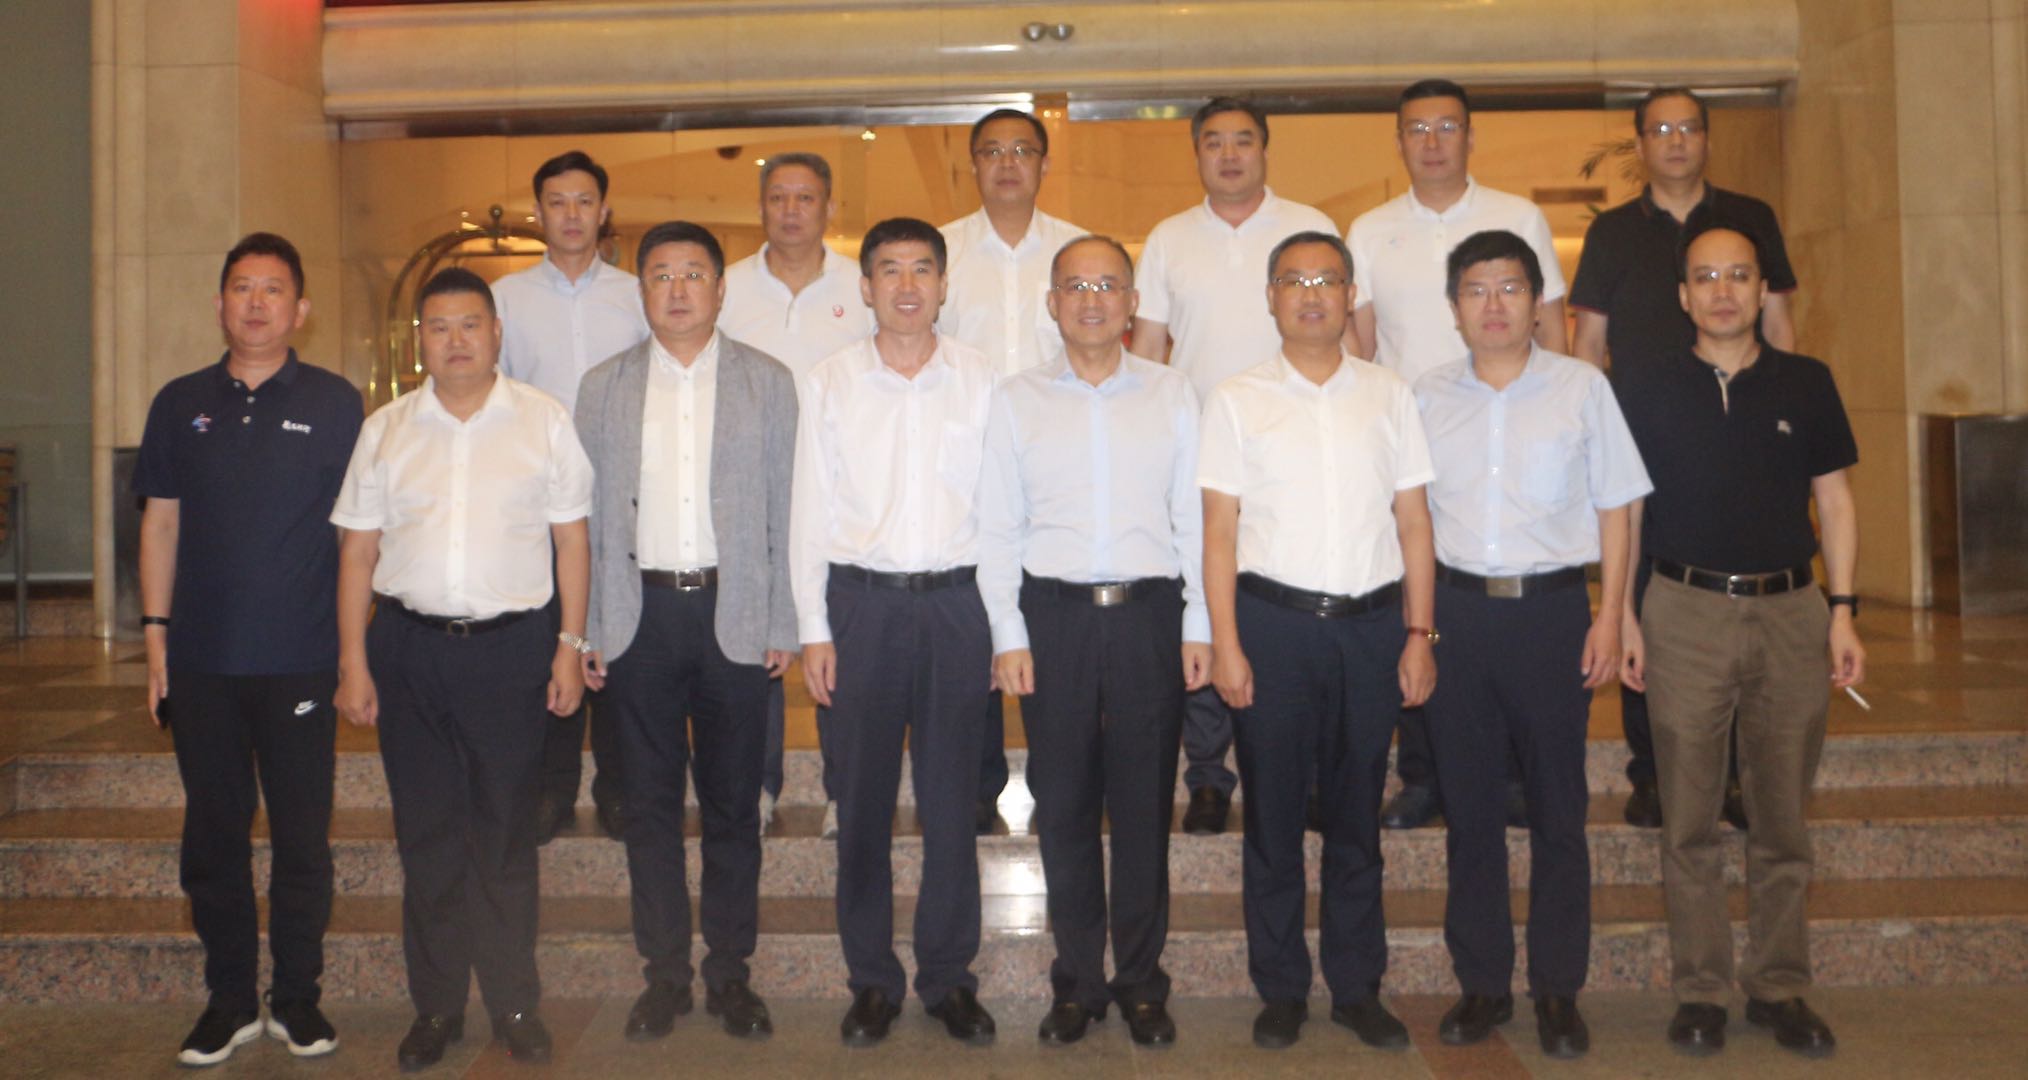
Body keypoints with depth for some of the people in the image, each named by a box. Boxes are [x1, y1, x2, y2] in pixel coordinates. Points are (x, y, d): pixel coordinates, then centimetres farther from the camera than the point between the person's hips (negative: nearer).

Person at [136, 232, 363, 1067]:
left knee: (302, 837, 5)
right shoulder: (181, 404, 8)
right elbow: (160, 521, 10)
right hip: (202, 660, 3)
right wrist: (155, 634, 4)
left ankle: (296, 997, 19)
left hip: (299, 660, -2)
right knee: (213, 834, 10)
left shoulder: (333, 404, 0)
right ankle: (229, 998, 23)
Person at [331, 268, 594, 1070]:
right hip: (408, 645, 2)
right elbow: (357, 552, 8)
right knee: (426, 833, 8)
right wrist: (353, 664, 2)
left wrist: (571, 646, -3)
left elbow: (571, 539, 2)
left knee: (507, 835, 5)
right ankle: (435, 1005, 21)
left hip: (511, 643, -2)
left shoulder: (543, 419, 3)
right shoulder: (385, 430, 8)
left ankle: (515, 1004, 18)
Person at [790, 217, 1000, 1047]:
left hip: (955, 602, 0)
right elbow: (810, 512, 5)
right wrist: (813, 628, 0)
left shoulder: (981, 380, 4)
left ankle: (949, 977, 21)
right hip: (860, 603, 0)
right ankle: (872, 979, 21)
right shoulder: (828, 384, 5)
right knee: (862, 799, 6)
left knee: (951, 799, 7)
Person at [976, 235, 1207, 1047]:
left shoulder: (1173, 395, 7)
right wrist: (1008, 635, -2)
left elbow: (1193, 518, 6)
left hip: (1149, 614, 0)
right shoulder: (1017, 400, 7)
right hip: (1054, 615, 0)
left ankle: (1141, 982, 20)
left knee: (1144, 805, 6)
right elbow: (996, 528, 5)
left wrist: (1198, 625, 1)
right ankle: (1078, 981, 20)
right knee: (1064, 805, 6)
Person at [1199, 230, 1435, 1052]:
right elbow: (1219, 530, 0)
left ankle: (1357, 986, 22)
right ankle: (1281, 989, 18)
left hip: (1370, 621, 2)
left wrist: (1419, 633, 2)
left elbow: (1413, 522, 8)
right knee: (1273, 812, 5)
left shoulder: (1388, 396, 9)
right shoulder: (1237, 399, 4)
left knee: (1357, 813, 9)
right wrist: (1225, 644, -6)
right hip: (1273, 620, -1)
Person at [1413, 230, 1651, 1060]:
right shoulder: (1428, 398, 8)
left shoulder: (1582, 387, 3)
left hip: (1551, 608, -1)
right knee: (1469, 804, 8)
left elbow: (1613, 507, 4)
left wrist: (1609, 617, -3)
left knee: (1557, 806, 4)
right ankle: (1482, 982, 20)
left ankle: (1558, 990, 16)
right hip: (1457, 609, 2)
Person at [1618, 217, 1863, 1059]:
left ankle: (1779, 985, 21)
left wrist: (1843, 609, 1)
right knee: (1689, 822, 4)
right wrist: (1622, 615, -2)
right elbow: (1623, 510, 4)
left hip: (1791, 611, 2)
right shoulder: (1645, 390, 2)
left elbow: (1836, 499, 9)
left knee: (1783, 817, 8)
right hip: (1686, 613, -1)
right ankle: (1700, 990, 15)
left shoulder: (1806, 384, 6)